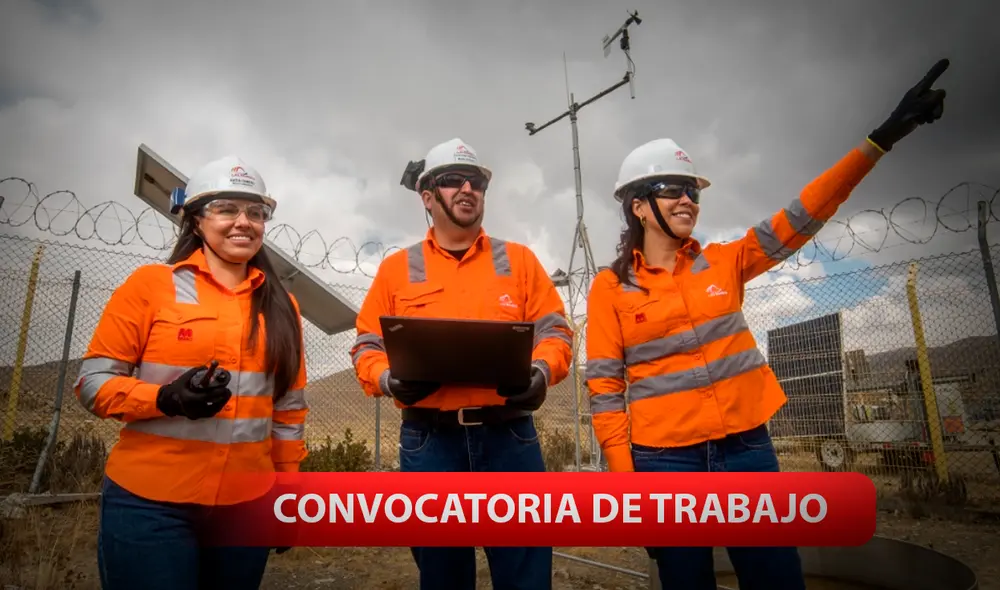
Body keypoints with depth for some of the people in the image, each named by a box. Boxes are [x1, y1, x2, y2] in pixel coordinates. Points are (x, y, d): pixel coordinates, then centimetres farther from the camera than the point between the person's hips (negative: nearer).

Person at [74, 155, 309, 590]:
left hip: (247, 505, 4)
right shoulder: (150, 284, -4)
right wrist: (165, 399, -21)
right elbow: (93, 381, -3)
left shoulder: (280, 304, 5)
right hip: (150, 504, -3)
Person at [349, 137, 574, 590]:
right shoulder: (396, 268, 8)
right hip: (428, 440, 0)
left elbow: (555, 330, 5)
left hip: (510, 435, 0)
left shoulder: (519, 260, 9)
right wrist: (391, 380, -13)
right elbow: (368, 345, 7)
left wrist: (541, 372, -15)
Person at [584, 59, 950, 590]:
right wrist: (624, 478, -10)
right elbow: (604, 388, -6)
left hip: (746, 446, 4)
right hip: (665, 458, -3)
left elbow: (799, 220, 1)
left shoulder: (722, 263, 6)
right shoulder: (610, 288, -4)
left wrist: (881, 139, -4)